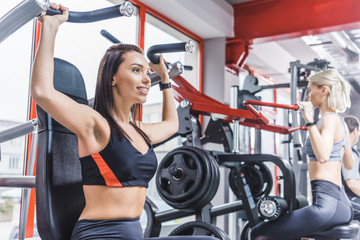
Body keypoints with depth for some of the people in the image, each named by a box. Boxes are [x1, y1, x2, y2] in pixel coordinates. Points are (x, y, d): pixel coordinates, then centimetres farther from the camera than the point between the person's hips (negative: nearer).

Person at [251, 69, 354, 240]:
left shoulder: (329, 119, -10)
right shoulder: (341, 122, 17)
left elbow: (323, 156, -28)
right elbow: (349, 165, 27)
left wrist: (310, 122, -25)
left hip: (326, 204, -11)